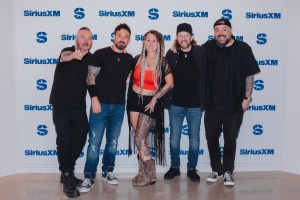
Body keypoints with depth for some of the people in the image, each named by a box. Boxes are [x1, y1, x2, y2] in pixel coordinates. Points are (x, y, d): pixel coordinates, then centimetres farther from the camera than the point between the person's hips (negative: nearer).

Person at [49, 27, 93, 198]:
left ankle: (68, 172, 31)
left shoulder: (91, 58, 3)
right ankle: (67, 180, 11)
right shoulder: (68, 51, -12)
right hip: (61, 106, -5)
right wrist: (73, 56, -60)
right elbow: (64, 56, -36)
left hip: (79, 107, 5)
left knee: (80, 139, 9)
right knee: (64, 141, -4)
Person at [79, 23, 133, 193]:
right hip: (100, 104, -4)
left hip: (119, 107, 4)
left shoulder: (129, 59, 9)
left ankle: (108, 171, 27)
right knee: (94, 143, -2)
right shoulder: (100, 54, -3)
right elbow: (90, 78, -6)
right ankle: (89, 177, 10)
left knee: (113, 142, 12)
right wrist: (95, 99, -12)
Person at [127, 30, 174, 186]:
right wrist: (129, 96, 8)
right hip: (134, 100, 4)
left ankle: (150, 175, 9)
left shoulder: (163, 63, -6)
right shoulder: (137, 59, 5)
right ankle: (143, 173, 21)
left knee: (139, 139, -7)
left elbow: (170, 84, -8)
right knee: (140, 139, 7)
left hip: (150, 103, -4)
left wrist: (155, 98, -9)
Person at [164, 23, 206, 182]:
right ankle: (174, 167, 29)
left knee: (194, 140, 9)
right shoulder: (171, 54, 1)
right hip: (175, 105, 1)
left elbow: (205, 76, -2)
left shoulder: (200, 52, -1)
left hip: (195, 105, 0)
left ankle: (192, 169, 26)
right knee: (174, 139, 11)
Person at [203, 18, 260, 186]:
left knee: (230, 139, 9)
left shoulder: (243, 48, -4)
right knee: (211, 138, 9)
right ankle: (217, 169, 27)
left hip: (234, 105, -2)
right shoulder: (208, 48, 2)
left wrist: (247, 97, -6)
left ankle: (228, 171, 25)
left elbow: (250, 75, -3)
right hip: (212, 103, 2)